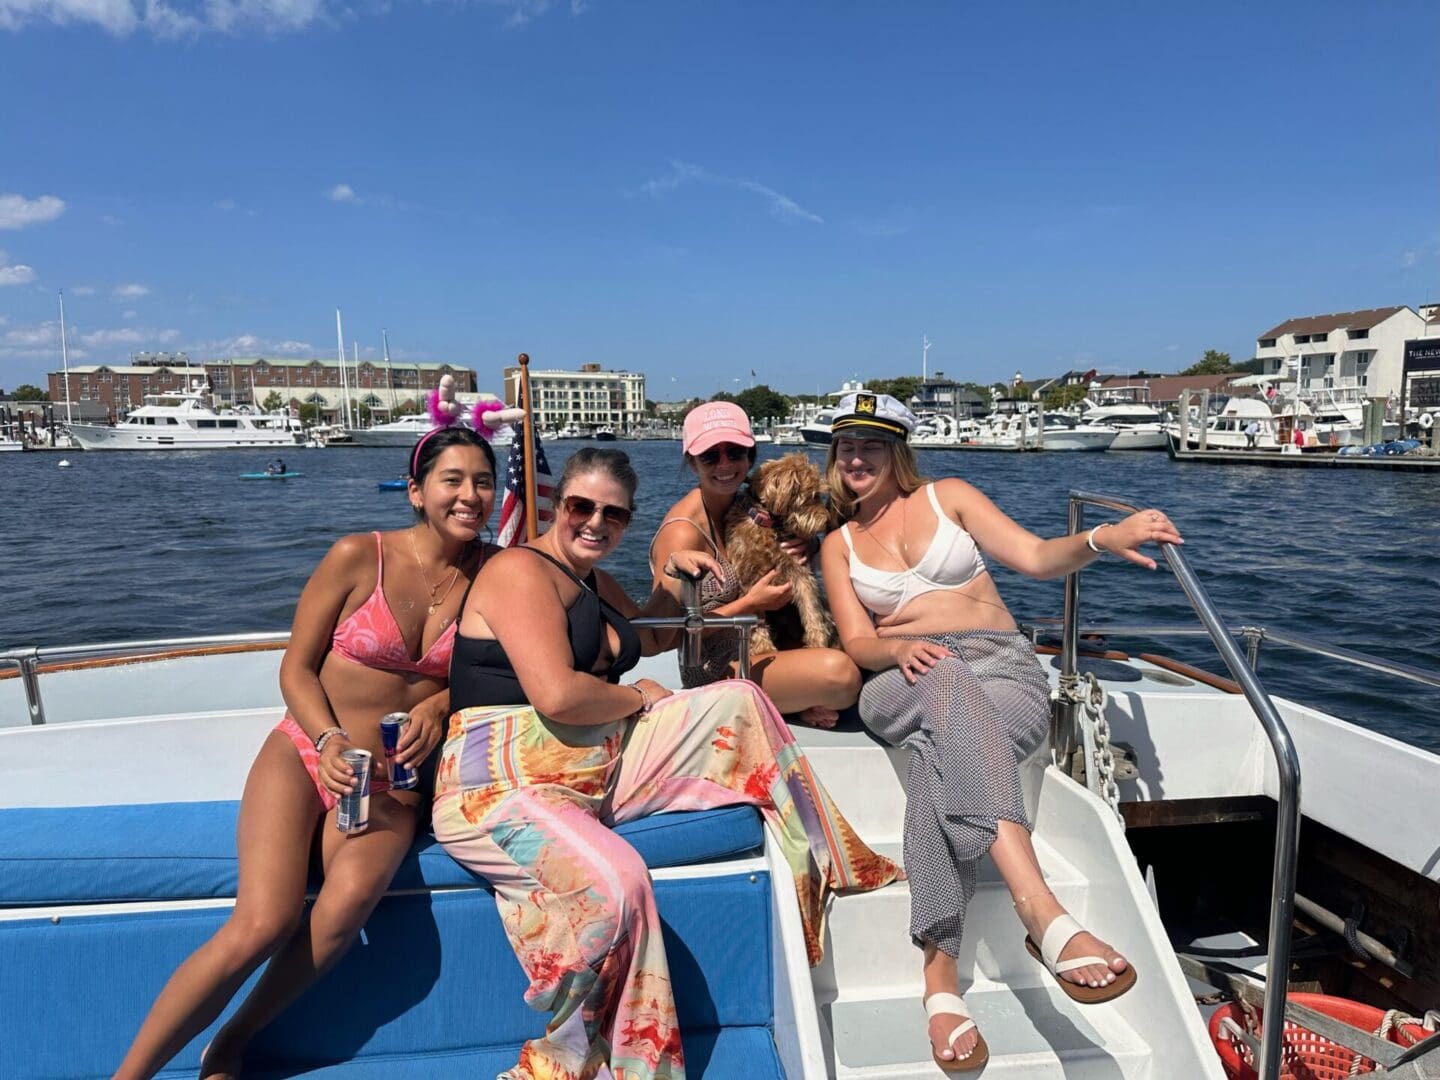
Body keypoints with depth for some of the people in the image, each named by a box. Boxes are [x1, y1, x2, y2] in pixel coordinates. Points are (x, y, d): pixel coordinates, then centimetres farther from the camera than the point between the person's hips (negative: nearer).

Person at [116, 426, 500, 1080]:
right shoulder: (358, 557, -8)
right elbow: (296, 667, -1)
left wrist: (436, 708, -10)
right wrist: (329, 742, -17)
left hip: (393, 782, 2)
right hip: (305, 753, -2)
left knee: (348, 905, -26)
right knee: (262, 925, -22)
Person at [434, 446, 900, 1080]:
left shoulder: (595, 583, 18)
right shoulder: (521, 570, -11)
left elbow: (645, 639, 37)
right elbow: (556, 694, -23)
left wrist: (674, 577, 18)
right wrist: (640, 699, -5)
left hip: (600, 766, 9)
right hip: (505, 786, -9)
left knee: (739, 701, 2)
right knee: (613, 881, -38)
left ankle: (823, 861, 12)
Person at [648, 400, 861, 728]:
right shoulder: (682, 532, -19)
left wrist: (802, 552, -3)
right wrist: (749, 604, -19)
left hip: (756, 650, 8)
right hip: (715, 673, -8)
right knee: (840, 673, -27)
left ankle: (799, 702, 6)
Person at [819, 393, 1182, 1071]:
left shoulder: (947, 497, 13)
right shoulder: (838, 545, 18)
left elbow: (1035, 557, 3)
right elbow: (857, 644, 6)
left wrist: (1101, 539, -18)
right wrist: (902, 649, -19)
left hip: (1002, 669, 1)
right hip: (901, 684, 0)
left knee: (943, 761, -37)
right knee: (945, 679, -40)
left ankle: (940, 975, -39)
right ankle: (1042, 913, -54)